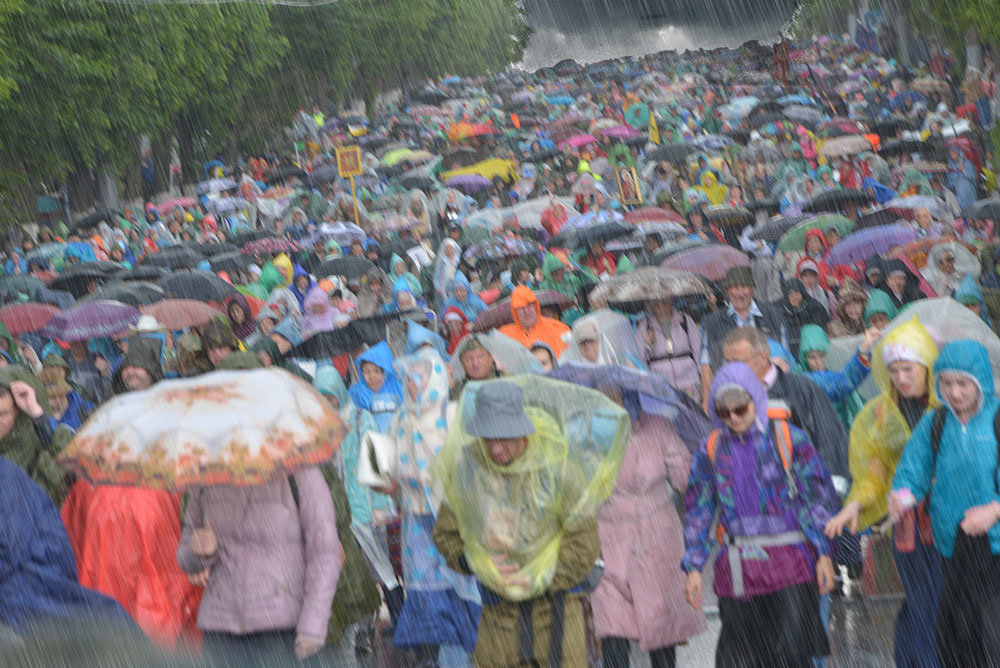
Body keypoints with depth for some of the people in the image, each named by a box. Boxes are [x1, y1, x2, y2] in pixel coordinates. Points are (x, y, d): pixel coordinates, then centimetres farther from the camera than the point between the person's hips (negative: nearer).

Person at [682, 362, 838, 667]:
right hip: (738, 570, 3)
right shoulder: (710, 449, 8)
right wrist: (693, 567, 5)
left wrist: (824, 553, -3)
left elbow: (820, 495, 2)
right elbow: (698, 510, 11)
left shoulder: (789, 438, 0)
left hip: (791, 564, -3)